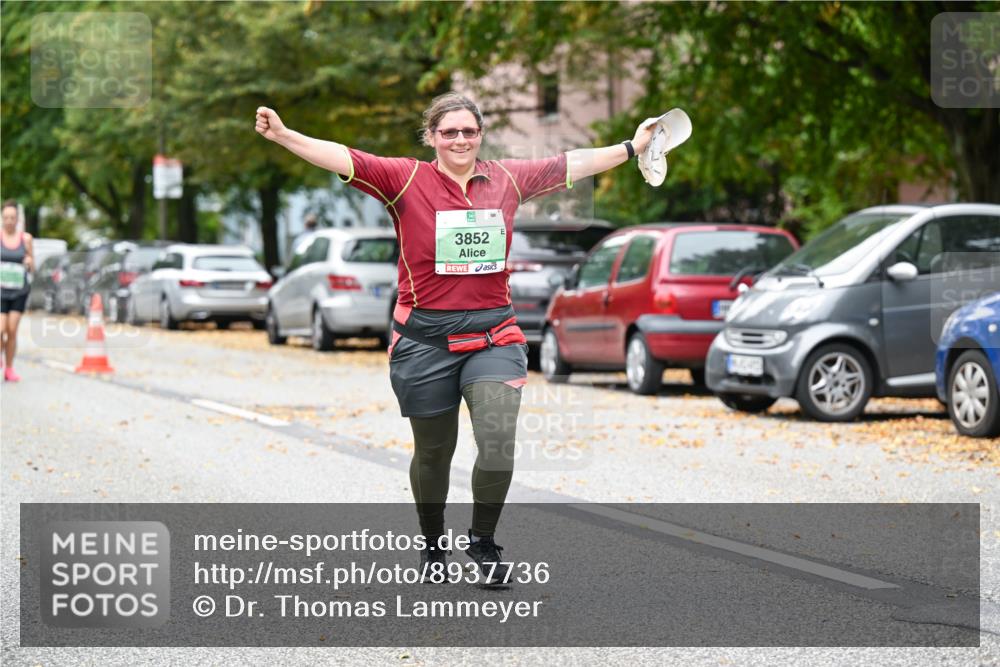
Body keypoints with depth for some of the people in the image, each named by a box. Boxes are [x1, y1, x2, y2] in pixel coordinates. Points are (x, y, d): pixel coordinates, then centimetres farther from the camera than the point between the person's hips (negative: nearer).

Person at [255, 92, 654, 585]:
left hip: (493, 336, 2)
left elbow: (571, 165, 19)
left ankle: (482, 540, 8)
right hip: (425, 340, -2)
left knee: (498, 443, -15)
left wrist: (632, 147, 27)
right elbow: (344, 159, -14)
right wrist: (283, 135, -27)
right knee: (433, 453, 10)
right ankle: (433, 543, 34)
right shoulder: (406, 179, -3)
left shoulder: (507, 178, 7)